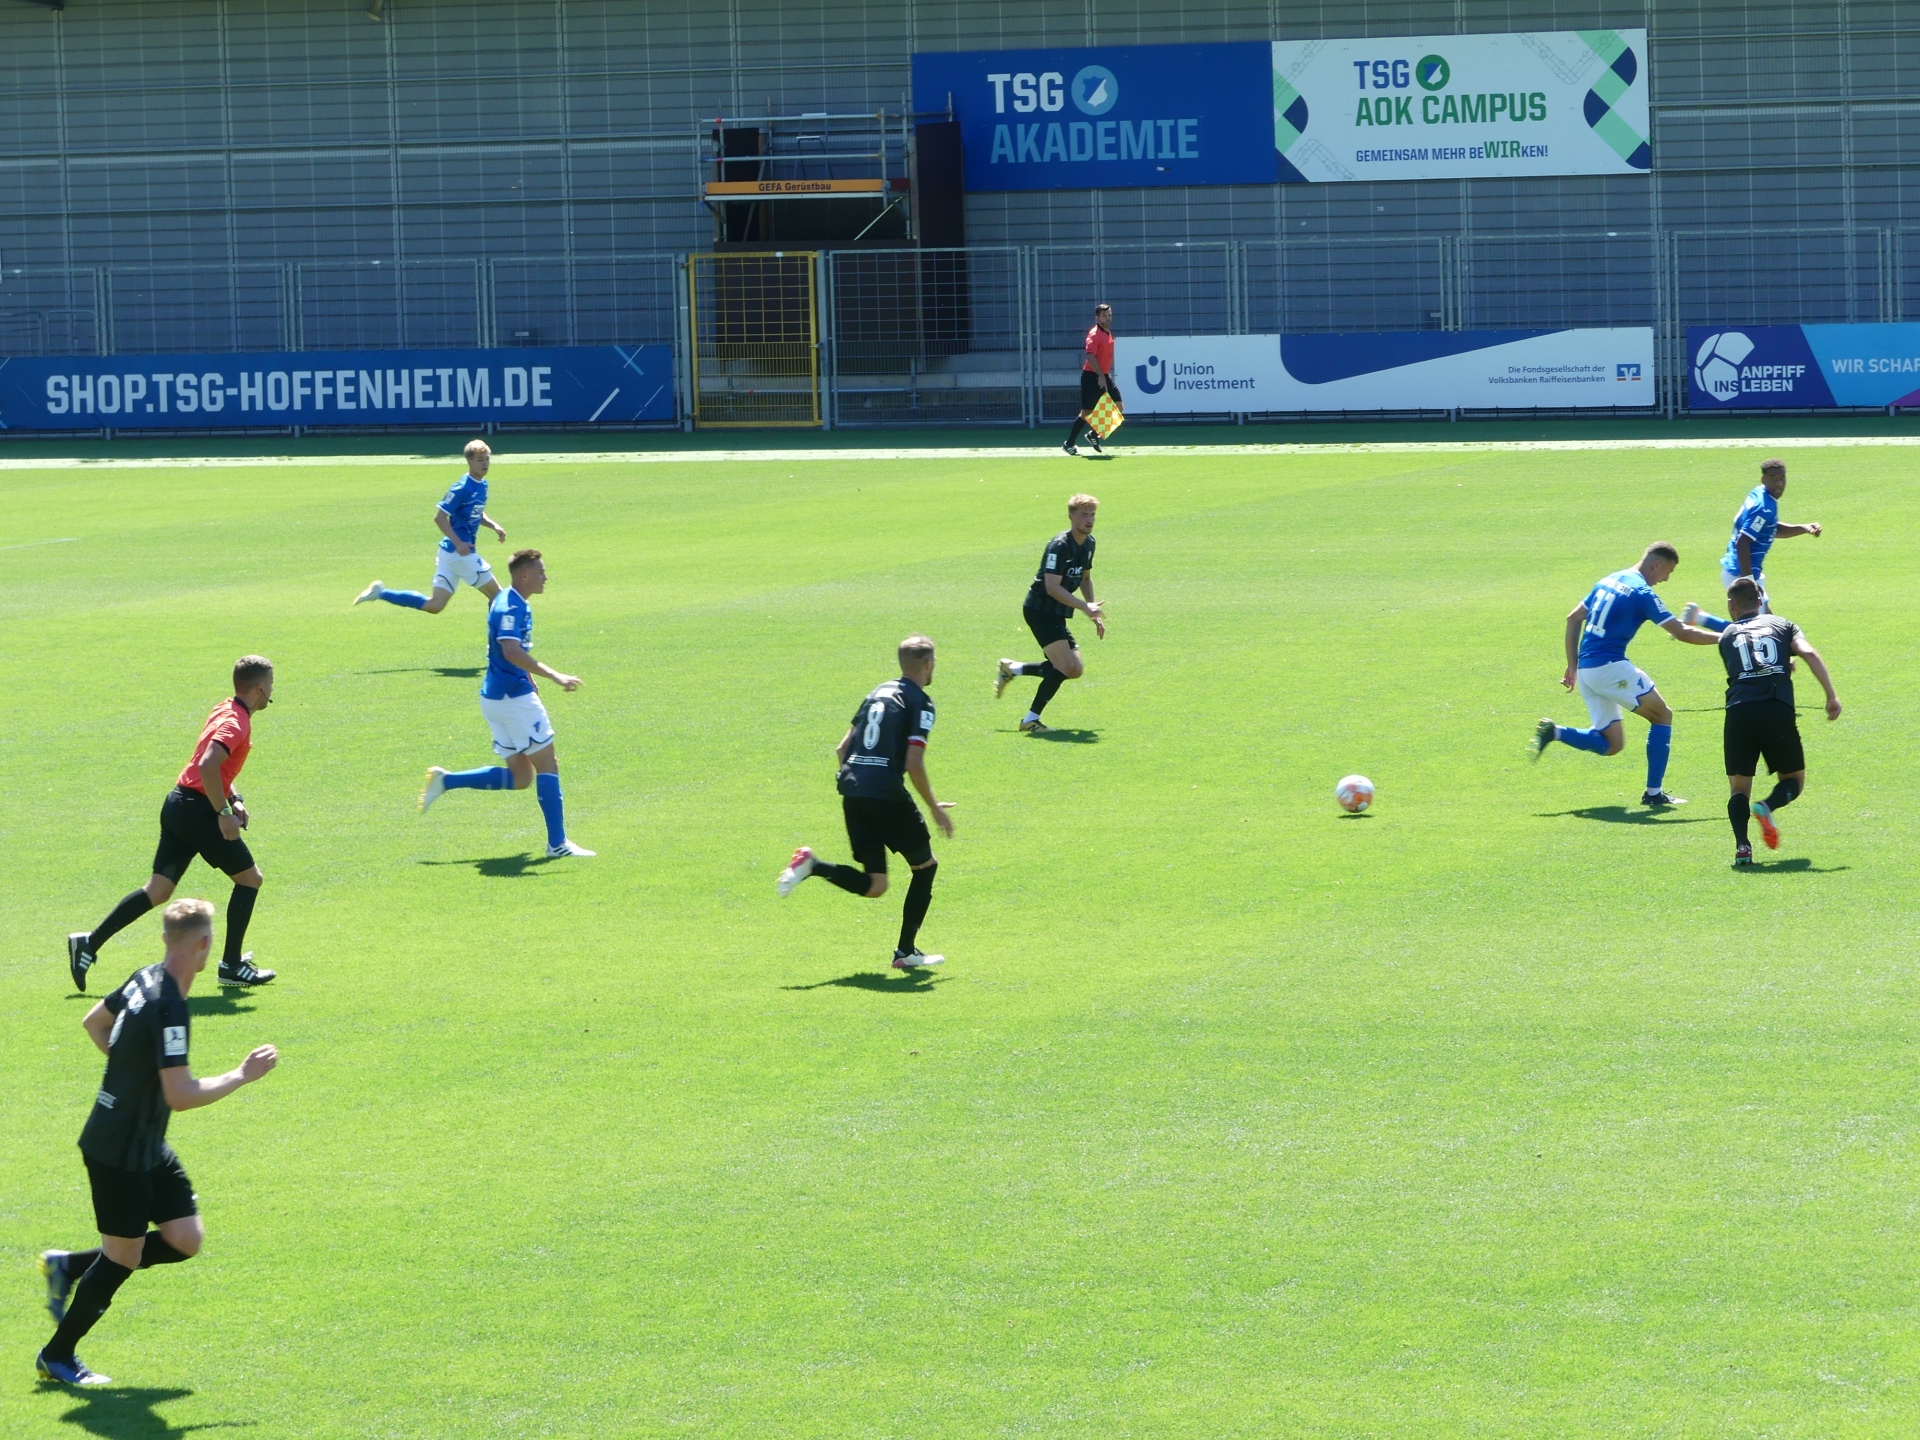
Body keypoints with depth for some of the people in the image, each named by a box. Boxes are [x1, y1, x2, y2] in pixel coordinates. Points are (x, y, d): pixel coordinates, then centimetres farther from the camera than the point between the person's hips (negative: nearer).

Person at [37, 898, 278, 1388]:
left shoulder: (145, 980, 3)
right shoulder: (169, 1008, -27)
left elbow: (93, 1022, 21)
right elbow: (181, 1096, -31)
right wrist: (244, 1075, -21)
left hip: (146, 1148, 9)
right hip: (119, 1154, -9)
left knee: (185, 1239, 9)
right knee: (123, 1256, 3)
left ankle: (68, 1267, 21)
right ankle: (57, 1356, 18)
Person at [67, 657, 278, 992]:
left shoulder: (224, 711, 16)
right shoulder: (236, 723, -15)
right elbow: (207, 766, -30)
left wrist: (233, 799, 17)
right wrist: (223, 813, -24)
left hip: (178, 805, 9)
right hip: (199, 812, -9)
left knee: (159, 890, 8)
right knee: (250, 878, 4)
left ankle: (89, 943, 3)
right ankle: (232, 966, 8)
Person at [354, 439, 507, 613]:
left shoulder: (482, 485, 11)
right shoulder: (462, 488, -16)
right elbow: (440, 517, -18)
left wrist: (494, 525, 8)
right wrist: (458, 543, -25)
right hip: (460, 553, -9)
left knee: (434, 605, 7)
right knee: (496, 594, 1)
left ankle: (381, 593, 8)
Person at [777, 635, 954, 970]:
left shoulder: (878, 692, 18)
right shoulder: (919, 703, -4)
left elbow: (842, 749, 19)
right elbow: (914, 765, -13)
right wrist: (935, 809, -2)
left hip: (852, 792, 7)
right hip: (887, 794, -7)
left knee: (873, 886, 9)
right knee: (925, 866, 14)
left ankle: (812, 865, -14)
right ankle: (906, 951, 11)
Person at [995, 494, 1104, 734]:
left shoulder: (1088, 544, 9)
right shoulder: (1059, 546, -20)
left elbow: (1085, 579, 24)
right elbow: (1052, 587, -26)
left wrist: (1095, 615, 17)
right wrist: (1085, 607, -28)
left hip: (1056, 615, 9)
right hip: (1040, 609, -9)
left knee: (1075, 670, 5)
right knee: (1066, 665, -20)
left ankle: (1011, 669, 19)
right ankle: (1030, 719, -12)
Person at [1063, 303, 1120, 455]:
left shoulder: (1108, 333, 14)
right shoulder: (1094, 334, -14)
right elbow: (1091, 355, -27)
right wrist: (1100, 376, -34)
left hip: (1104, 377, 8)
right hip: (1092, 376, -8)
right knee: (1086, 412, -5)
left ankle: (1094, 434, 17)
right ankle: (1069, 444, 7)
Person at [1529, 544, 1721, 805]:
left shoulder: (1609, 582, 16)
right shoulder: (1642, 592, -9)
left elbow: (1573, 618, 20)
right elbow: (1681, 633, -11)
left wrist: (1572, 665, 21)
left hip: (1585, 668, 8)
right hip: (1609, 666, -8)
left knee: (1612, 744, 12)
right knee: (1662, 716, 6)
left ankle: (1554, 732, -6)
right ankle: (1654, 792, 2)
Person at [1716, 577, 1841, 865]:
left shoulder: (1726, 637, 22)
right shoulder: (1782, 625, 19)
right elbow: (1808, 653, 3)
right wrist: (1831, 695, 0)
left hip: (1739, 711, 0)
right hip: (1778, 709, 0)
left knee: (1739, 787, 12)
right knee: (1793, 780, 17)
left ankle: (1742, 844, -14)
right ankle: (1767, 806, -17)